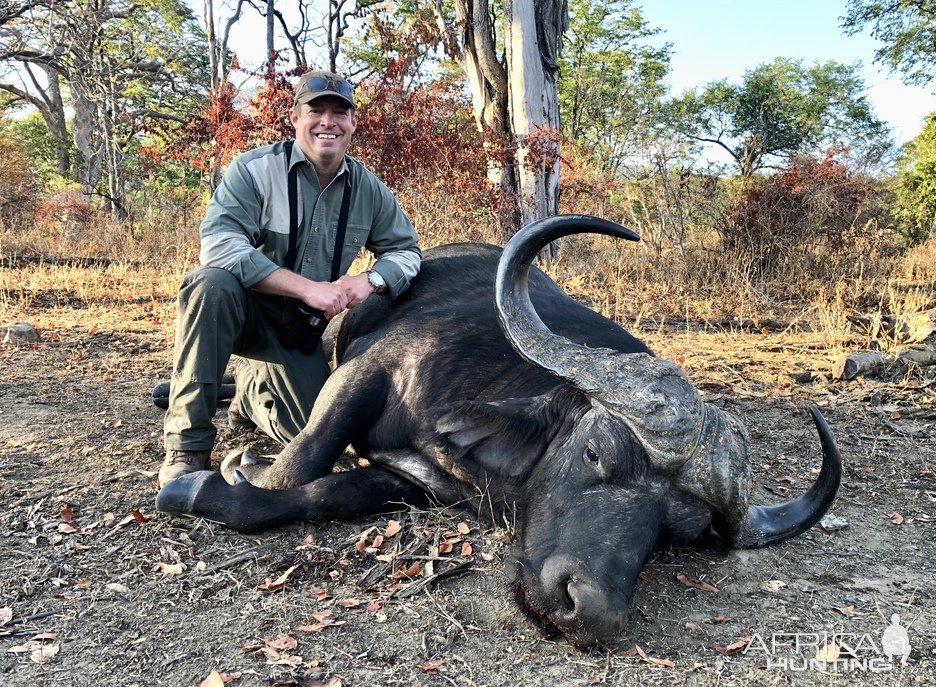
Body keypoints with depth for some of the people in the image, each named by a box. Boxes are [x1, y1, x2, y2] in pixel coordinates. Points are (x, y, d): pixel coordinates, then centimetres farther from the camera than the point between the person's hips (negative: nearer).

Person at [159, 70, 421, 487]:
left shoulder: (369, 190, -1)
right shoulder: (254, 170, -16)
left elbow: (406, 250, 5)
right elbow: (218, 244, -28)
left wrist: (371, 280, -19)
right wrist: (307, 287, -34)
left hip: (303, 328, 4)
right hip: (244, 310, -3)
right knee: (212, 283, -37)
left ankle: (253, 387, 27)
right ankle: (187, 444, -25)